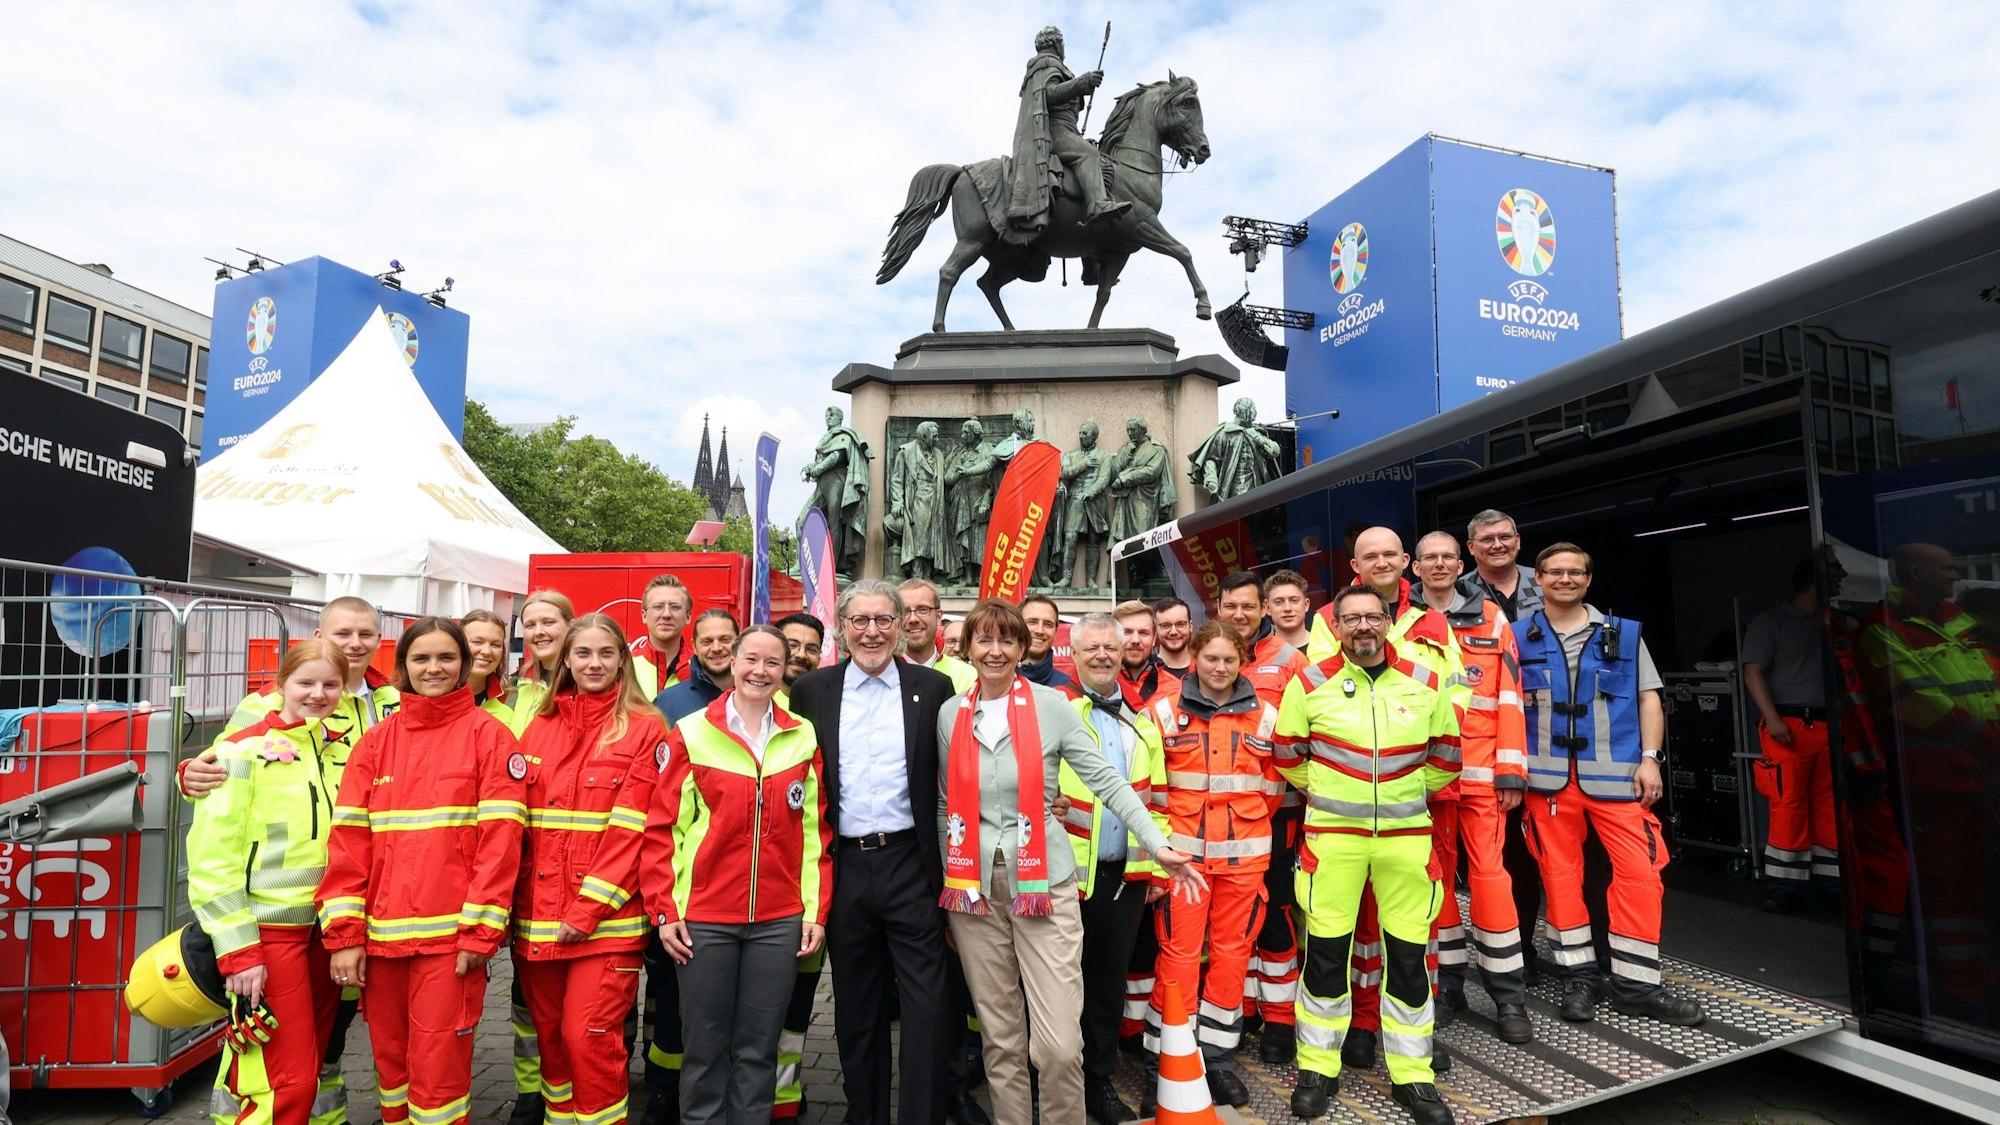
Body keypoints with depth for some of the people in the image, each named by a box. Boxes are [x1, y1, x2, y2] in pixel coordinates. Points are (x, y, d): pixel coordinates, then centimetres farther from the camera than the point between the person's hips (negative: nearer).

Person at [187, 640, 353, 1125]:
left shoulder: (343, 752, 9)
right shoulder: (243, 751, -8)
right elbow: (212, 857, -11)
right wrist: (237, 951, -15)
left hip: (326, 931, 6)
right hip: (267, 931, -5)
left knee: (307, 1068, 14)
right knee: (288, 1082, -5)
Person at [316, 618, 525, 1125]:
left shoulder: (488, 734, -3)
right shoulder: (377, 741, 8)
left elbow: (500, 838, -8)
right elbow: (348, 838, 4)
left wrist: (481, 930, -13)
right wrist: (343, 932, -3)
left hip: (450, 934, -4)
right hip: (382, 934, 4)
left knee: (437, 1069, 0)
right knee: (391, 1061, 16)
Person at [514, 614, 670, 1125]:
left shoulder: (644, 730, -5)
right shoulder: (539, 728, 9)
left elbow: (632, 829, -10)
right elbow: (519, 825, 10)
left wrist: (588, 909, -14)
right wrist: (517, 905, 2)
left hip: (606, 919, -5)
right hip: (538, 916, 5)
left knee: (589, 1038, -5)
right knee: (550, 1035, 15)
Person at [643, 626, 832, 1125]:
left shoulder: (803, 738, 3)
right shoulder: (692, 734, -2)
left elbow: (815, 831, 5)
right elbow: (662, 828, -1)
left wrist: (816, 911, 1)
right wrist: (665, 911, -5)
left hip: (780, 921, 1)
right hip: (704, 918, -1)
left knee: (758, 1047, 11)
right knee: (707, 1045, 10)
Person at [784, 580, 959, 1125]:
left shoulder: (933, 688, 0)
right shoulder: (811, 691, 4)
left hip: (910, 864, -2)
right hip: (844, 868, 2)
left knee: (927, 1003, 0)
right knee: (857, 1008, 15)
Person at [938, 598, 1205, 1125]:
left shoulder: (1052, 704, -4)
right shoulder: (951, 713, 5)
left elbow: (1106, 780, -7)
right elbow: (946, 802, 12)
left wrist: (1158, 845, -15)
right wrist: (946, 876, 10)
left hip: (1043, 882, -2)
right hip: (974, 885, 3)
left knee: (1060, 1043, -4)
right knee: (1000, 1036, 12)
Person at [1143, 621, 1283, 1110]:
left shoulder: (1265, 715, 4)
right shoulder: (1166, 712, -2)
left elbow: (1276, 781, 12)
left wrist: (1248, 822, 8)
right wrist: (1165, 829, 0)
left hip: (1243, 854, 2)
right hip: (1183, 851, -2)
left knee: (1232, 953, 10)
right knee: (1178, 955, 0)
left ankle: (1219, 1055, 26)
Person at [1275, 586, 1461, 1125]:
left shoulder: (1426, 683, 2)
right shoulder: (1310, 684, -4)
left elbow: (1446, 755, 13)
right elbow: (1287, 755, 6)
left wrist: (1410, 794, 12)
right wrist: (1326, 792, 7)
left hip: (1407, 832, 2)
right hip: (1332, 833, -1)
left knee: (1409, 954, 8)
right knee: (1325, 951, 4)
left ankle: (1411, 1075, 25)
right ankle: (1318, 1070, 21)